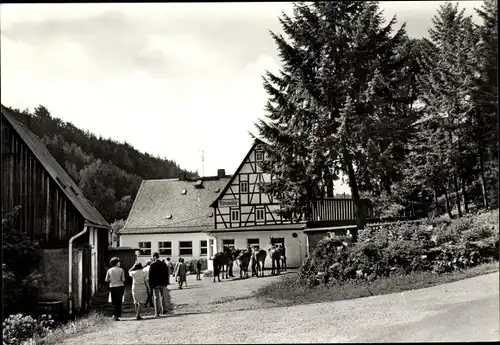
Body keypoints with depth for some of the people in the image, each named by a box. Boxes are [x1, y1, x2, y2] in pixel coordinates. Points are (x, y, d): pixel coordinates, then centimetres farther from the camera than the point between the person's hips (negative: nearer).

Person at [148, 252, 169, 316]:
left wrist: (151, 284, -3)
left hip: (155, 284, -4)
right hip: (163, 283, 4)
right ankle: (164, 310, 17)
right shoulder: (164, 264, 4)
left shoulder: (153, 265, -10)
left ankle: (157, 312, 0)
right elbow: (167, 274, 8)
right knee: (163, 297, 15)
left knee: (156, 298, 2)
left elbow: (150, 275, -9)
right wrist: (166, 283, 13)